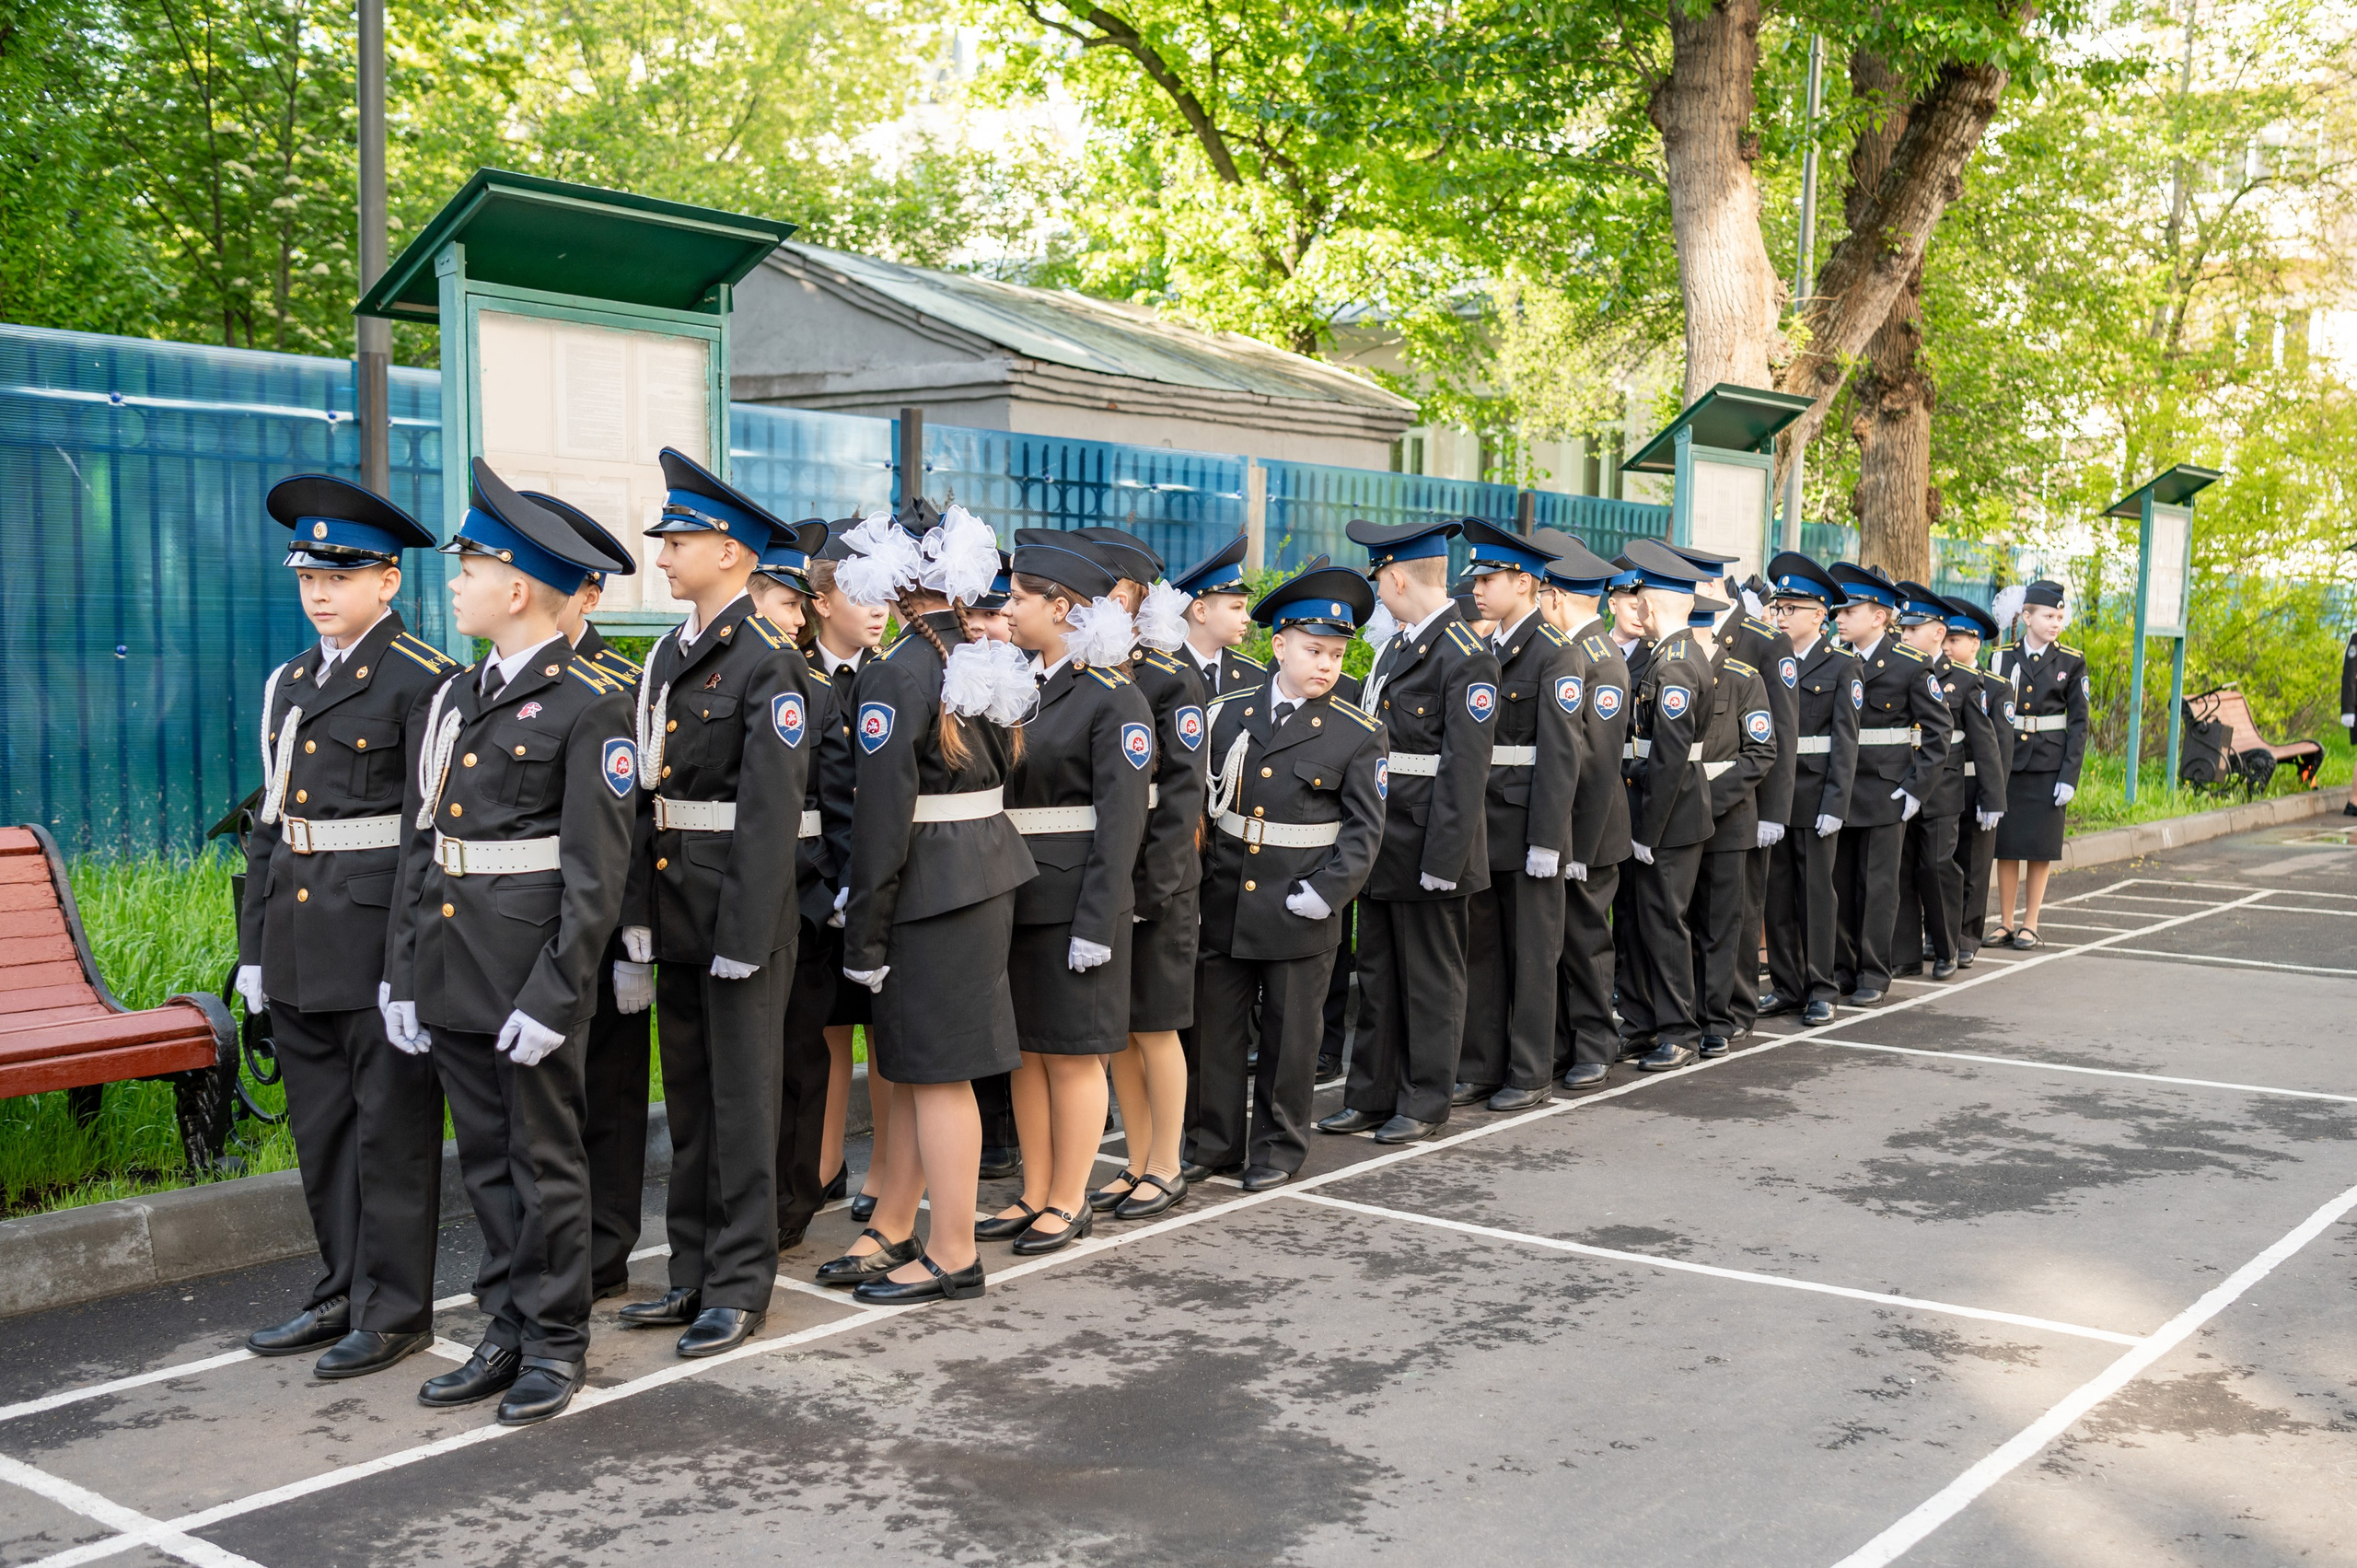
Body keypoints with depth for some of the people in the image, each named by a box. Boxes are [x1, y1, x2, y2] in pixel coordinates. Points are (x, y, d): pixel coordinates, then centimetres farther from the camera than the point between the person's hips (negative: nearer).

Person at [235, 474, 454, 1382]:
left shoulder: (422, 680, -9)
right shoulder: (290, 683, 15)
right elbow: (269, 824, 18)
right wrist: (253, 947, 15)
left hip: (381, 940, -8)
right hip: (299, 948, 8)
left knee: (392, 1130, 2)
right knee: (321, 1130, 16)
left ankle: (394, 1312, 14)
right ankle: (342, 1294, 29)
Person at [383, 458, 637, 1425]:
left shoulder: (589, 704, -10)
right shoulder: (454, 698, 14)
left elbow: (598, 870, -13)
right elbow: (419, 846, 15)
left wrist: (553, 993, -17)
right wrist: (403, 975, 11)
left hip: (531, 969, -7)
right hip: (451, 966, 7)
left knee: (544, 1158, 4)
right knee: (485, 1160, 14)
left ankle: (557, 1344, 17)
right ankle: (509, 1332, 25)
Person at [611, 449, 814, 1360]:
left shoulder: (768, 664, -12)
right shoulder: (669, 655, 12)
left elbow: (771, 810, -17)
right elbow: (647, 795, 10)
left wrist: (745, 937, -19)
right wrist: (639, 918, 5)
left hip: (741, 906, -8)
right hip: (674, 908, 8)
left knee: (742, 1099, 2)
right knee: (686, 1097, 14)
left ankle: (741, 1286, 13)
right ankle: (693, 1274, 26)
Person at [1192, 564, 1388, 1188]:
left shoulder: (1358, 735, -3)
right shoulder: (1228, 714, 4)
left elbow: (1363, 828, -4)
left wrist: (1324, 894, -13)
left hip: (1299, 914, -2)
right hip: (1224, 905, 3)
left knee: (1290, 1035, 7)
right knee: (1216, 1024, 10)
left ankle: (1278, 1149, 22)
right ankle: (1214, 1141, 25)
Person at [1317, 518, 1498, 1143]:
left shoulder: (1466, 656, -15)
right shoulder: (1398, 646, 13)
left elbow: (1465, 769, -20)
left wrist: (1443, 858, -22)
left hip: (1427, 843, -9)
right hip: (1382, 840, 9)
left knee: (1429, 977, 5)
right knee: (1377, 973, 15)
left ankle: (1424, 1102, 17)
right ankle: (1372, 1096, 25)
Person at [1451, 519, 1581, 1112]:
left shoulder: (1553, 653, -10)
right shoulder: (1486, 650, 12)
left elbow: (1560, 756, -15)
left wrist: (1545, 840, -19)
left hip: (1526, 827, -7)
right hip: (1480, 826, 7)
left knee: (1531, 955, 4)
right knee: (1479, 951, 11)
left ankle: (1530, 1076, 14)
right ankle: (1481, 1069, 21)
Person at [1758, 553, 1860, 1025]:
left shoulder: (1841, 666, -3)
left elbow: (1845, 742, -7)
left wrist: (1834, 804, -14)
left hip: (1815, 794, -4)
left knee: (1816, 892, 2)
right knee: (1777, 893, 8)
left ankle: (1820, 990, 10)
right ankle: (1785, 986, 17)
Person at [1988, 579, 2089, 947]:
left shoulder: (2071, 662, 1)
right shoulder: (2001, 658, 3)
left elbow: (2079, 723, 0)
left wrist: (2070, 776, -8)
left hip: (2048, 765, -1)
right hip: (2007, 761, 1)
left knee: (2040, 846, 2)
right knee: (2005, 844, 3)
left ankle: (2030, 924, 12)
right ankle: (2005, 922, 13)